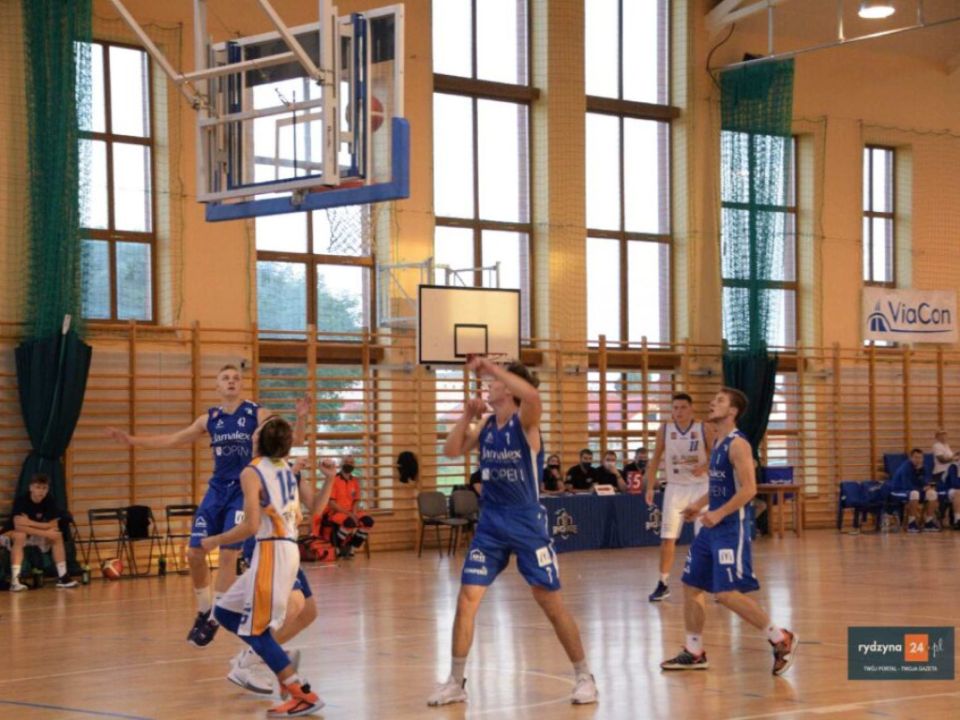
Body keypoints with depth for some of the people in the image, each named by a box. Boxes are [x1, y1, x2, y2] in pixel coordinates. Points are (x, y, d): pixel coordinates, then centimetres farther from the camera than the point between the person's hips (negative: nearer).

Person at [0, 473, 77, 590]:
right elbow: (18, 526, -38)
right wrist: (45, 533, -36)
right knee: (20, 536, -37)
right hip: (11, 533, -5)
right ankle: (15, 580, -42)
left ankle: (62, 576, -10)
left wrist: (30, 523, -28)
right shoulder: (21, 500, -28)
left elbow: (54, 526, -17)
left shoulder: (49, 501, -14)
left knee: (57, 536, -14)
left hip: (34, 535, 5)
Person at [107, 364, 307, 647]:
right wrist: (132, 440, 16)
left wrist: (301, 419, -28)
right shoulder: (210, 419, 8)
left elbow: (294, 440, -7)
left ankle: (214, 619, 2)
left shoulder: (258, 415, -4)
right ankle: (203, 611, 21)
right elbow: (174, 440, 18)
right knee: (195, 553, 1)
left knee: (227, 554, -11)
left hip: (244, 491, -5)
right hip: (217, 489, 5)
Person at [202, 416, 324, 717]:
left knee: (255, 628, -2)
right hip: (288, 548, 9)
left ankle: (303, 694, -5)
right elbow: (296, 518, 17)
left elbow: (251, 526, -17)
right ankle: (283, 669, 13)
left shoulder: (252, 473, -11)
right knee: (225, 612, 16)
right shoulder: (287, 470, 12)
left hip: (271, 551, -9)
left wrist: (215, 541, -4)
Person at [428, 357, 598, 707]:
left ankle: (584, 677, 14)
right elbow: (451, 451, 6)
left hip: (527, 524, -5)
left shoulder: (525, 422, -14)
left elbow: (532, 395, -36)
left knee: (551, 603, 0)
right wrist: (467, 416, -5)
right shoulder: (485, 424, 5)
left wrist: (490, 367, -32)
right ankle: (456, 683, 8)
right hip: (491, 524, 5)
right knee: (467, 599, -2)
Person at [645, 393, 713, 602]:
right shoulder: (664, 430, 0)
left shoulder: (703, 430, -5)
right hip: (675, 488, 1)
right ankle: (663, 584, 7)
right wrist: (650, 487, 0)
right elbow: (656, 459, 7)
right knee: (667, 538, -1)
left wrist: (705, 467, -22)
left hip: (700, 487, -1)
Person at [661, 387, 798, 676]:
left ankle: (781, 639, -2)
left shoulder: (738, 444, -15)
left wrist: (719, 514, -26)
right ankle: (694, 653, 20)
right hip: (713, 527, 10)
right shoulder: (717, 443, 14)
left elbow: (749, 489, -22)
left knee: (728, 593, -13)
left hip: (731, 527, -10)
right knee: (690, 586, 11)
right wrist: (698, 505, 15)